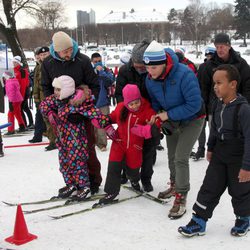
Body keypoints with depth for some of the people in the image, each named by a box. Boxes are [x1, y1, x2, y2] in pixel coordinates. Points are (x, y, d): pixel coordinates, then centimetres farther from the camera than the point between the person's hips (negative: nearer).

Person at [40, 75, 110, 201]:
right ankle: (70, 184, 33)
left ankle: (84, 187, 15)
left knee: (77, 161, -1)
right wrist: (50, 113, -5)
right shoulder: (57, 99, 1)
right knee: (64, 162, 16)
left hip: (75, 138, -8)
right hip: (62, 138, 8)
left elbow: (93, 112, -28)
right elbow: (44, 104, 14)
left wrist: (106, 124, -34)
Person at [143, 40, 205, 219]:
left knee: (180, 158, -14)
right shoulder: (150, 79, -15)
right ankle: (175, 186, 41)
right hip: (171, 120, 6)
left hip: (192, 119, -6)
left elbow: (194, 105, -31)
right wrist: (157, 114, -14)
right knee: (172, 156, 18)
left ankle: (181, 199, -3)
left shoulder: (184, 74, -34)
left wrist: (168, 115, -28)